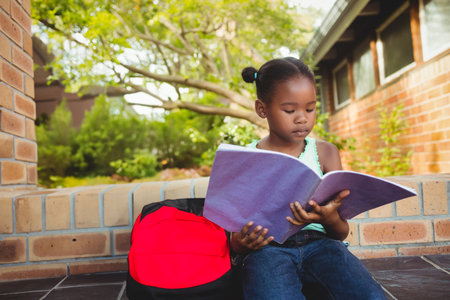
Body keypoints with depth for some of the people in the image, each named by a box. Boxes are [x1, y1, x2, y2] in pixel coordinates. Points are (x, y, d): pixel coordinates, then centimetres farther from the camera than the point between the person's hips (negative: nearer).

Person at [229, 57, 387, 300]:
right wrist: (242, 243, -17)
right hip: (268, 247, -1)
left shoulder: (325, 153, 12)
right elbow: (236, 241, 8)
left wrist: (330, 219, -14)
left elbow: (342, 233, 10)